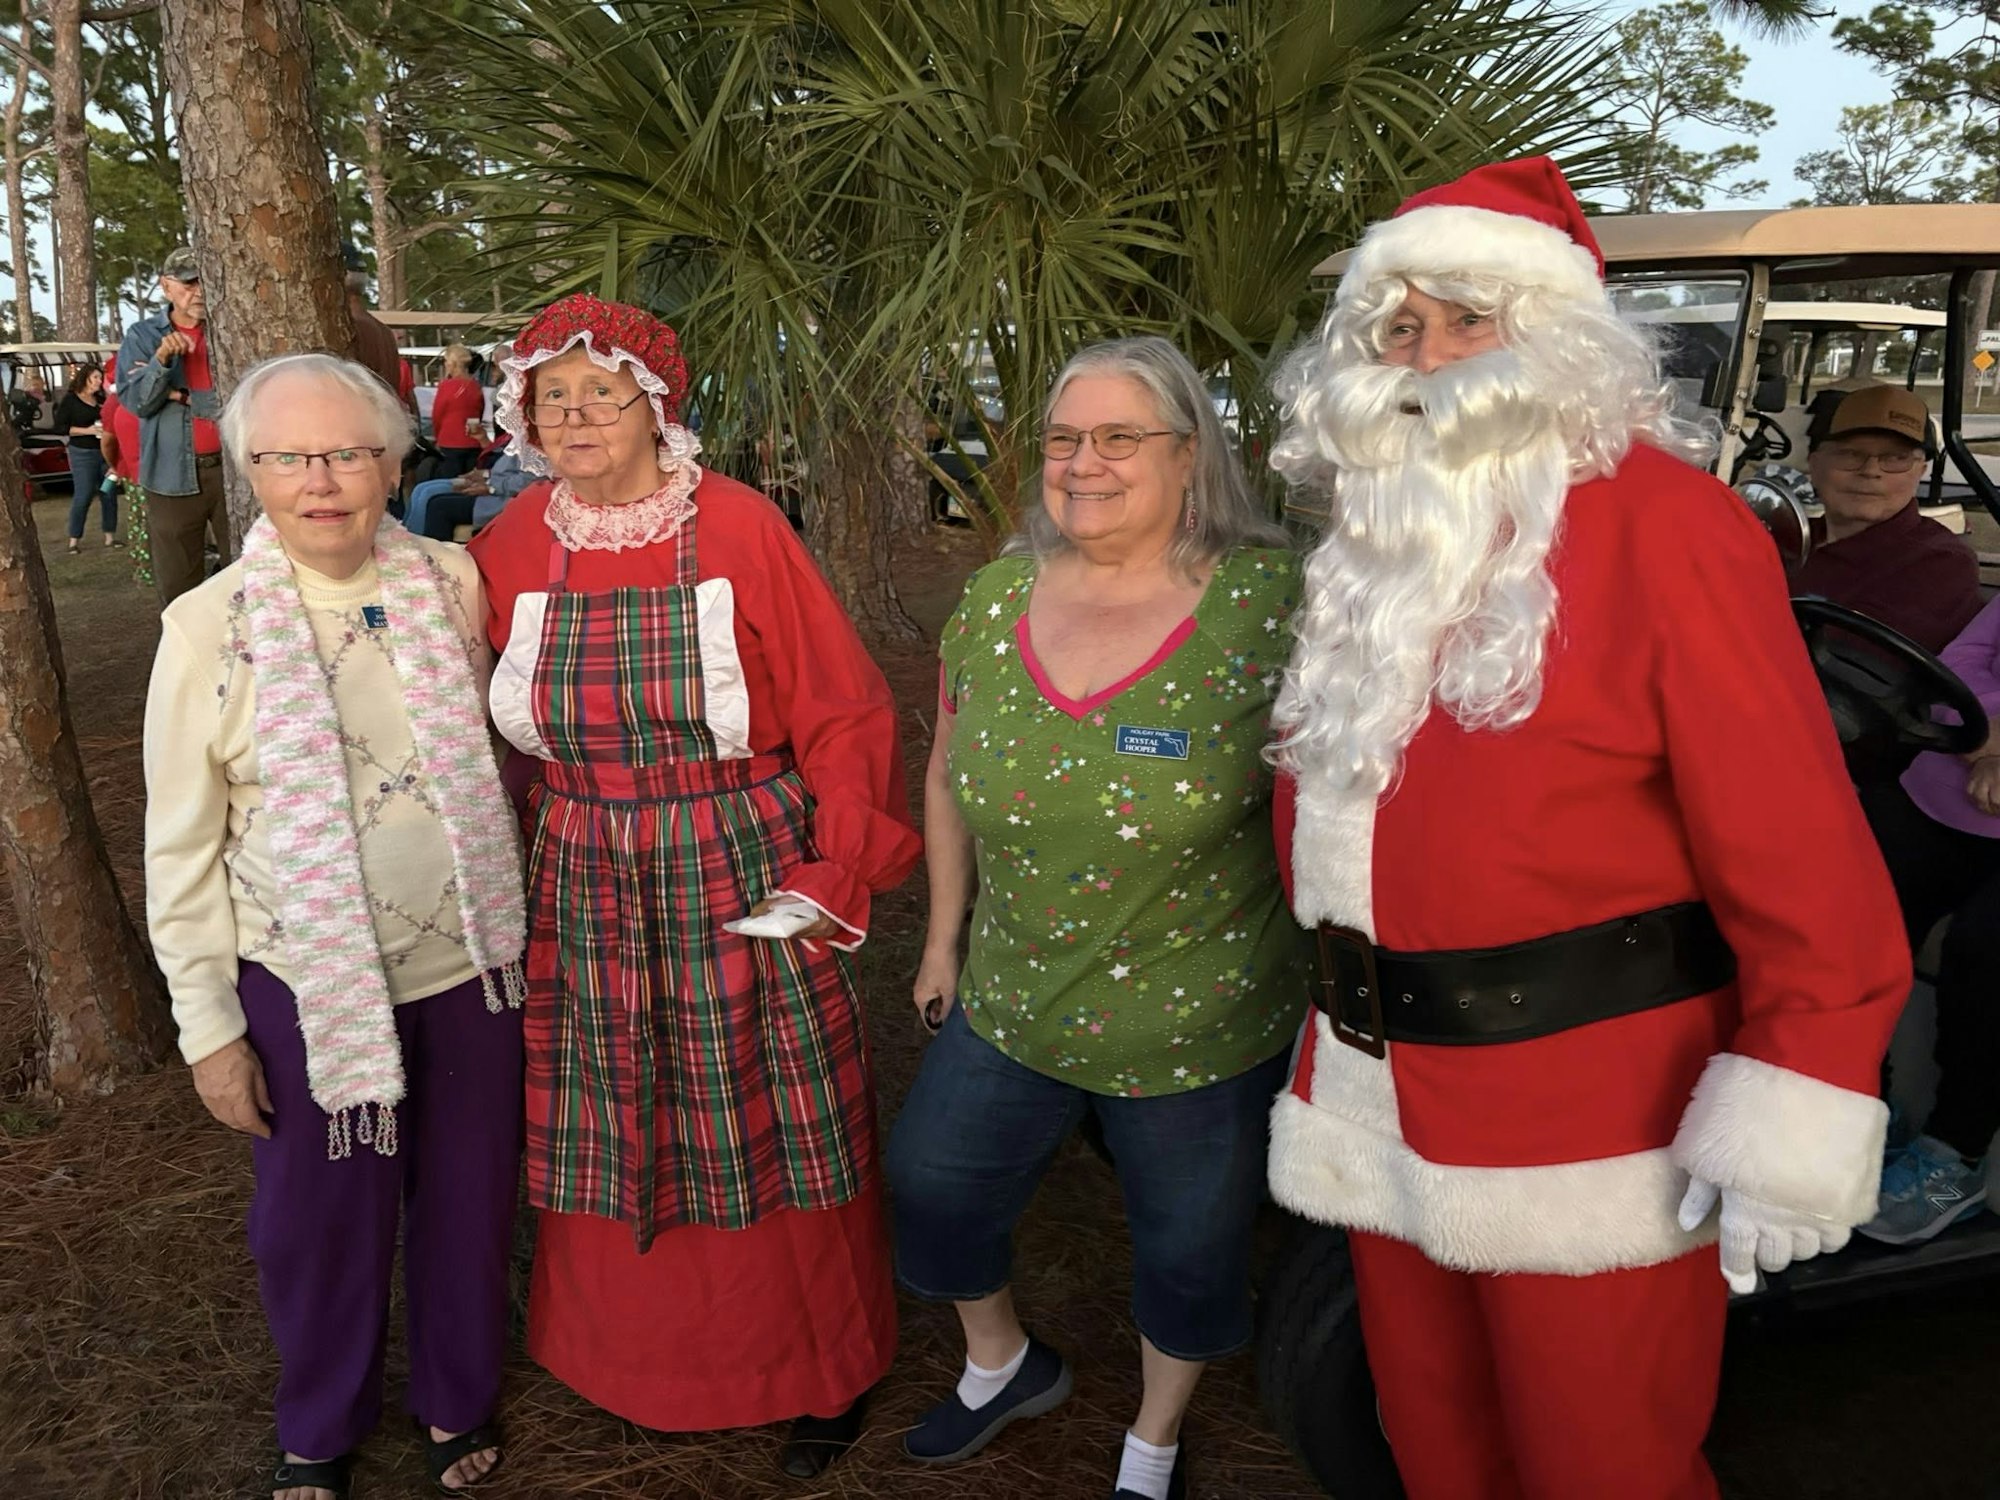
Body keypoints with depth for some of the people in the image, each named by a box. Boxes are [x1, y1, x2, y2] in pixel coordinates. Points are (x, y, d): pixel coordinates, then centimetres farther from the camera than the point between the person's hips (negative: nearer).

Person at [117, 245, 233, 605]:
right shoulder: (142, 335, 7)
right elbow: (136, 401, -5)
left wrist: (179, 395, -6)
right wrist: (162, 360, -20)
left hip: (233, 466, -1)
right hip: (173, 474, 1)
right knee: (176, 584, 6)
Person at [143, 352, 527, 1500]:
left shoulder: (450, 583, -4)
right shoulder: (208, 627, -11)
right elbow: (181, 850, -5)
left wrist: (516, 920, 12)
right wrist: (209, 1028, -4)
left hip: (467, 961, 2)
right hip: (305, 979, -2)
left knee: (467, 1198, 16)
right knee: (321, 1219, 14)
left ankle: (459, 1399, 44)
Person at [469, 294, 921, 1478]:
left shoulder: (740, 528, -10)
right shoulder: (514, 547, 2)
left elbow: (843, 711, -8)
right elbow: (491, 732, 13)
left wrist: (835, 876, -12)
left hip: (744, 884, -3)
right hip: (587, 892, 4)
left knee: (769, 1137, 7)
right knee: (611, 1132, 14)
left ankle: (821, 1373, 31)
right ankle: (642, 1363, 39)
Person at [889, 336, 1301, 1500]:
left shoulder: (1272, 599, -18)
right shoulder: (997, 597, -3)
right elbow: (951, 777, 8)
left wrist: (1328, 994, -11)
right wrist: (947, 936, 13)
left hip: (1199, 1026, -4)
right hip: (1010, 1004, 4)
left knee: (1190, 1250, 17)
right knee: (932, 1187, 20)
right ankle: (1005, 1363, 52)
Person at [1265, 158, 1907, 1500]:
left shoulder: (1658, 522, -11)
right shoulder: (1377, 542, 11)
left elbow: (1791, 832, -16)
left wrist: (1794, 1097, -19)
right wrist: (1337, 1012, 20)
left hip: (1593, 1119, -6)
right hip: (1386, 1101, 7)